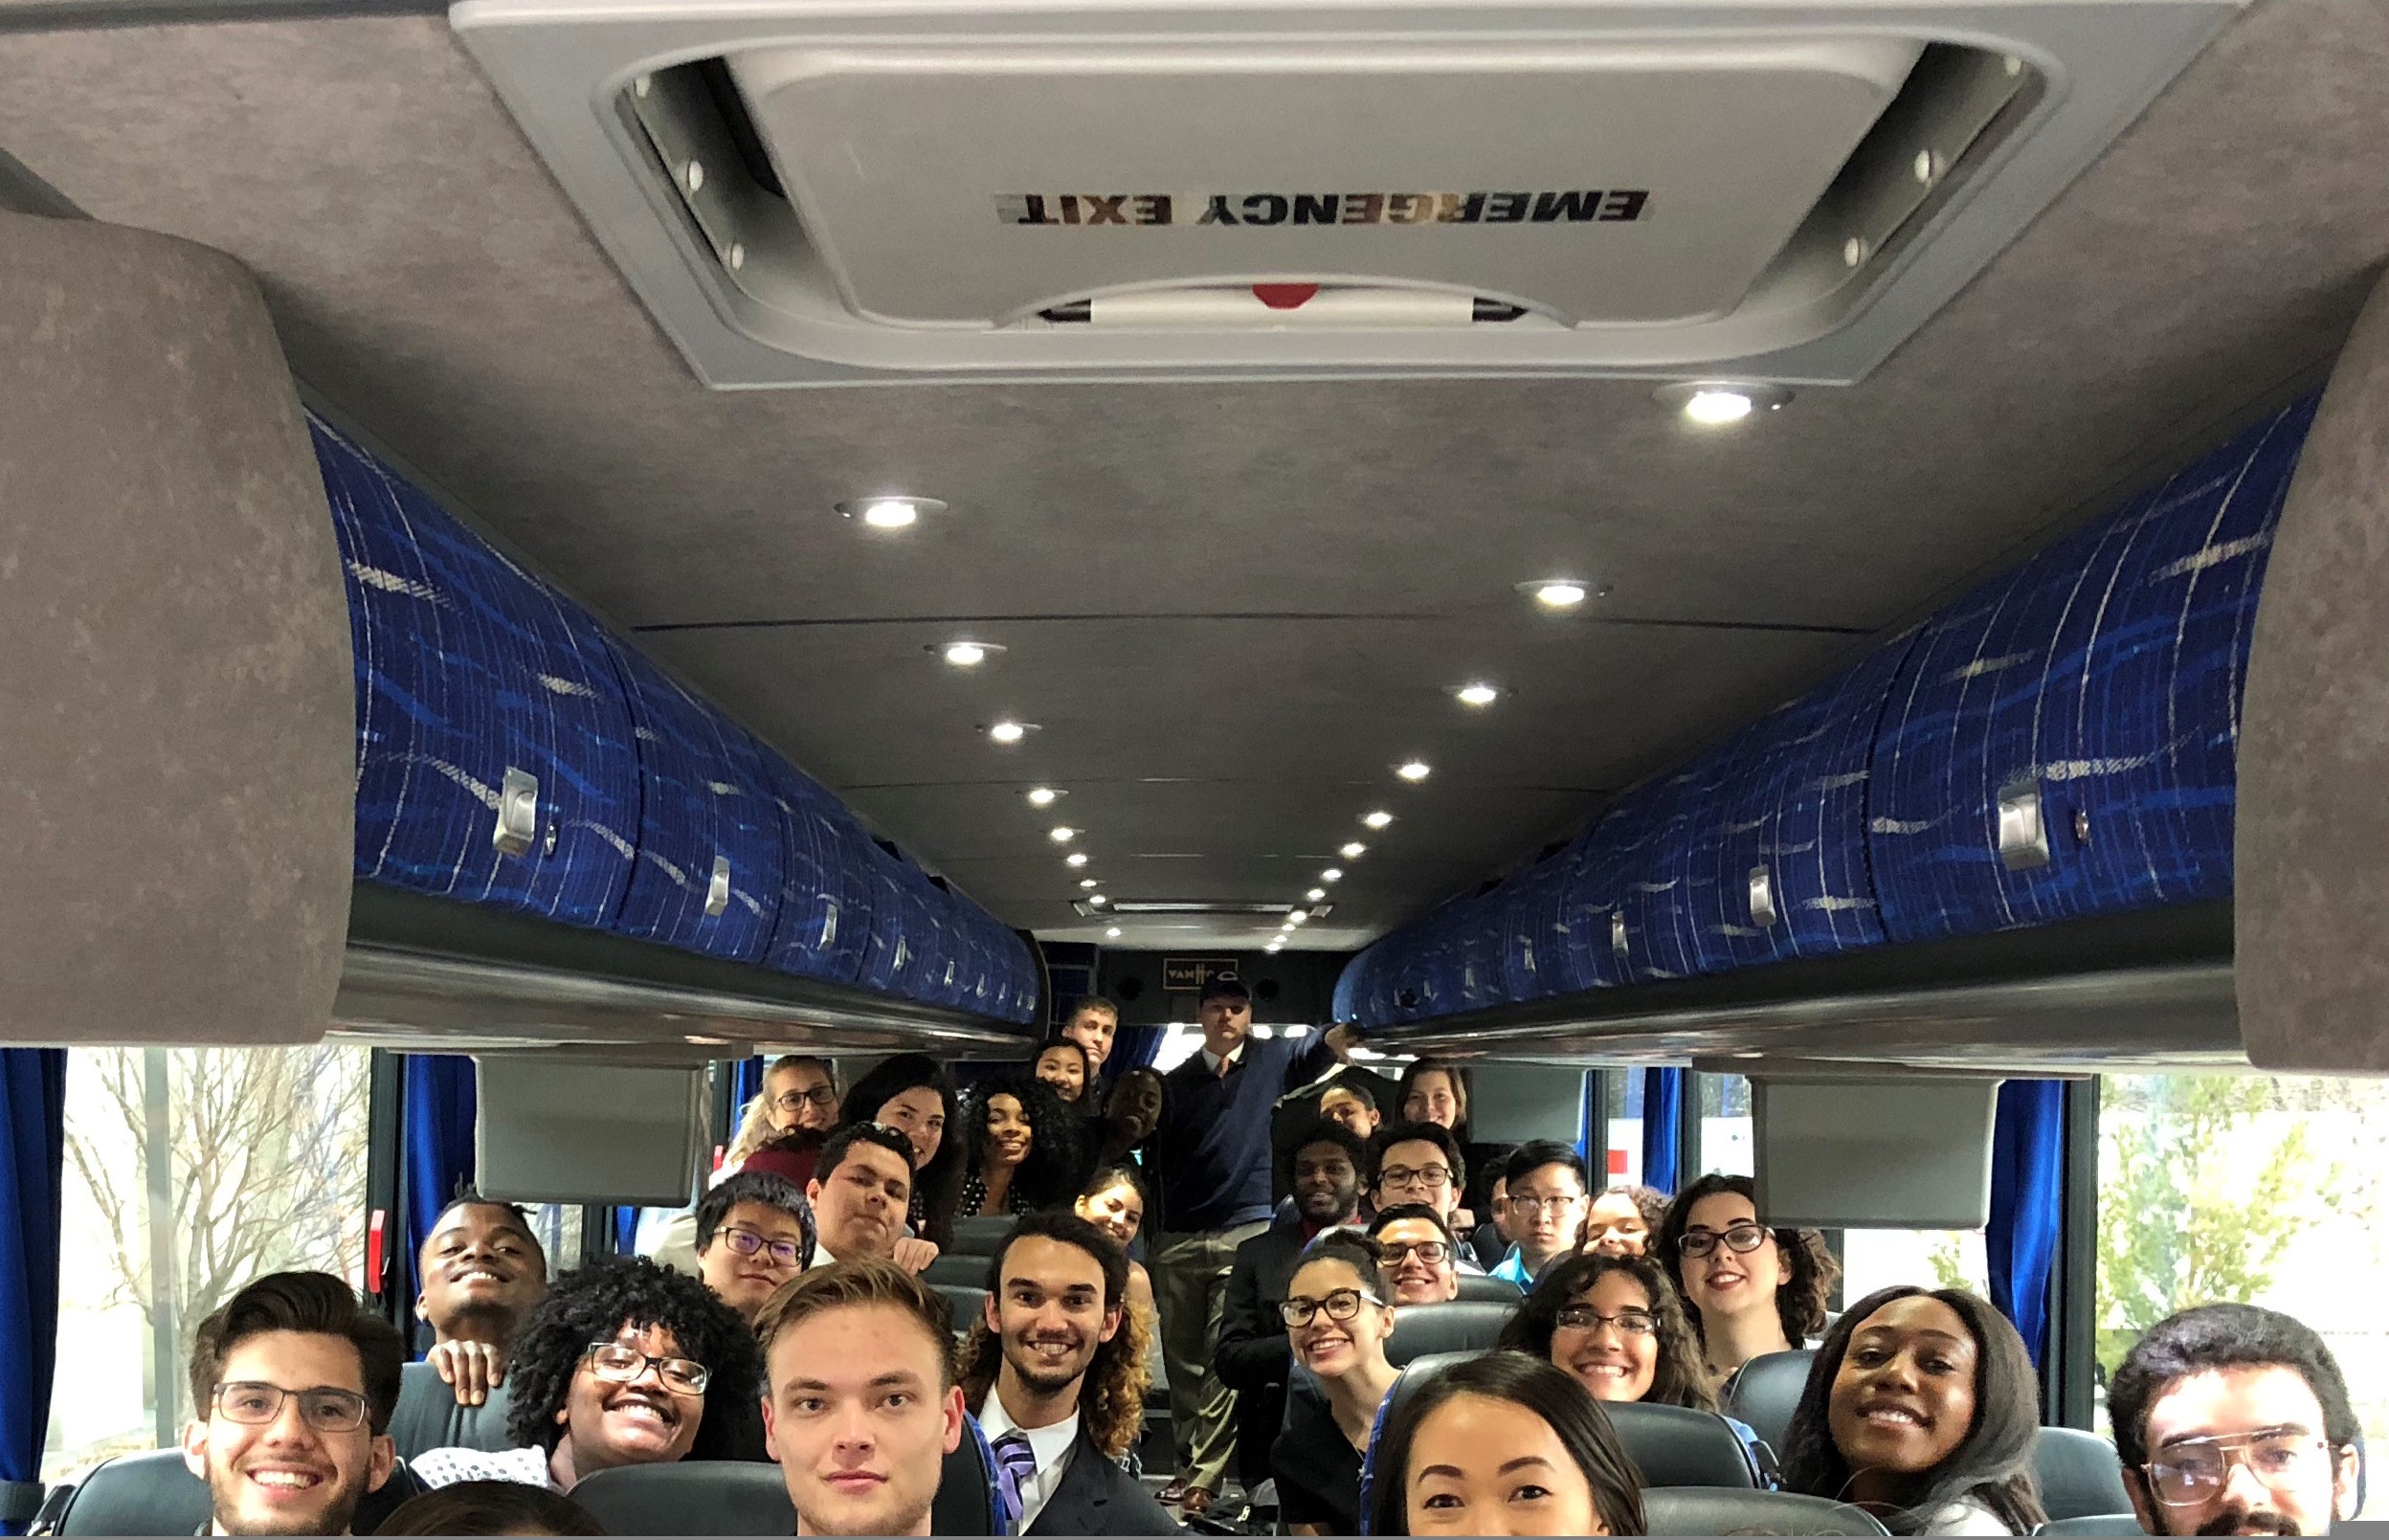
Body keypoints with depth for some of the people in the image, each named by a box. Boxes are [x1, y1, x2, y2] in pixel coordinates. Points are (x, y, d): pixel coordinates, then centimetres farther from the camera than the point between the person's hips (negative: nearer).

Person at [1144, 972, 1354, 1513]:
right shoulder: (1176, 1082, 9)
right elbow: (1160, 1159, 10)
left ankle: (1202, 1479, -5)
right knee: (1182, 1359, 7)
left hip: (1244, 1232, -3)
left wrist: (1346, 1032, -33)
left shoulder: (1269, 1059, 5)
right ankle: (1189, 1465, 16)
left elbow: (1317, 1052, -11)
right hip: (1179, 1239, 3)